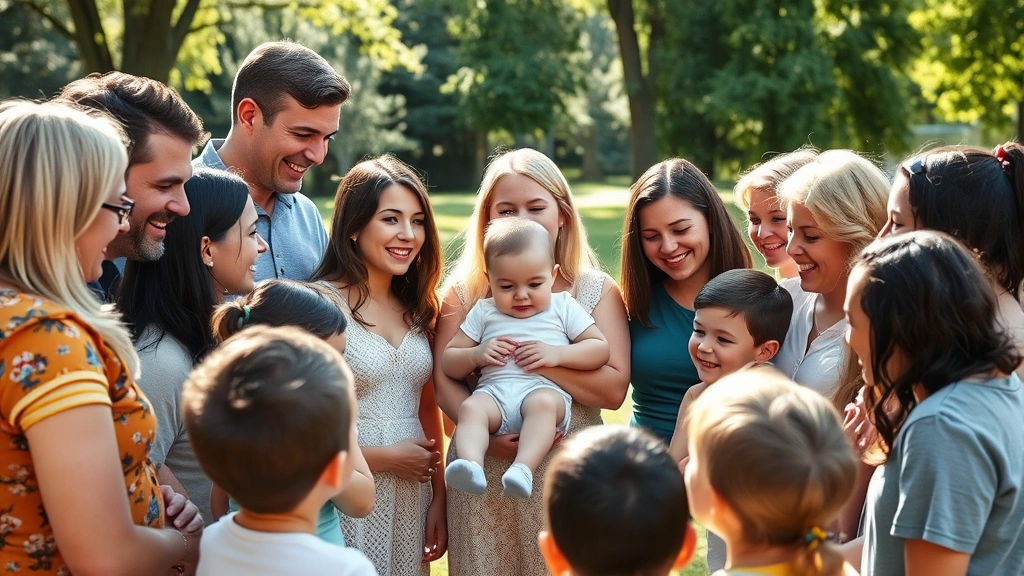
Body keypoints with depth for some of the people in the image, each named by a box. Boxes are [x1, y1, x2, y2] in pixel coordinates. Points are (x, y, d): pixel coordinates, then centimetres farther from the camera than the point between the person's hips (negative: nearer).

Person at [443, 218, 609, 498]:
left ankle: (524, 468, -53)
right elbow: (448, 363, 23)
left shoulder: (564, 307, 17)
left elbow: (600, 349, 12)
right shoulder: (483, 312, 22)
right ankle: (471, 465, -53)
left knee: (542, 403, -37)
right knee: (471, 407, -31)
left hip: (546, 389, -2)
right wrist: (477, 355, 0)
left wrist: (556, 354, -4)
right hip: (494, 392, 2)